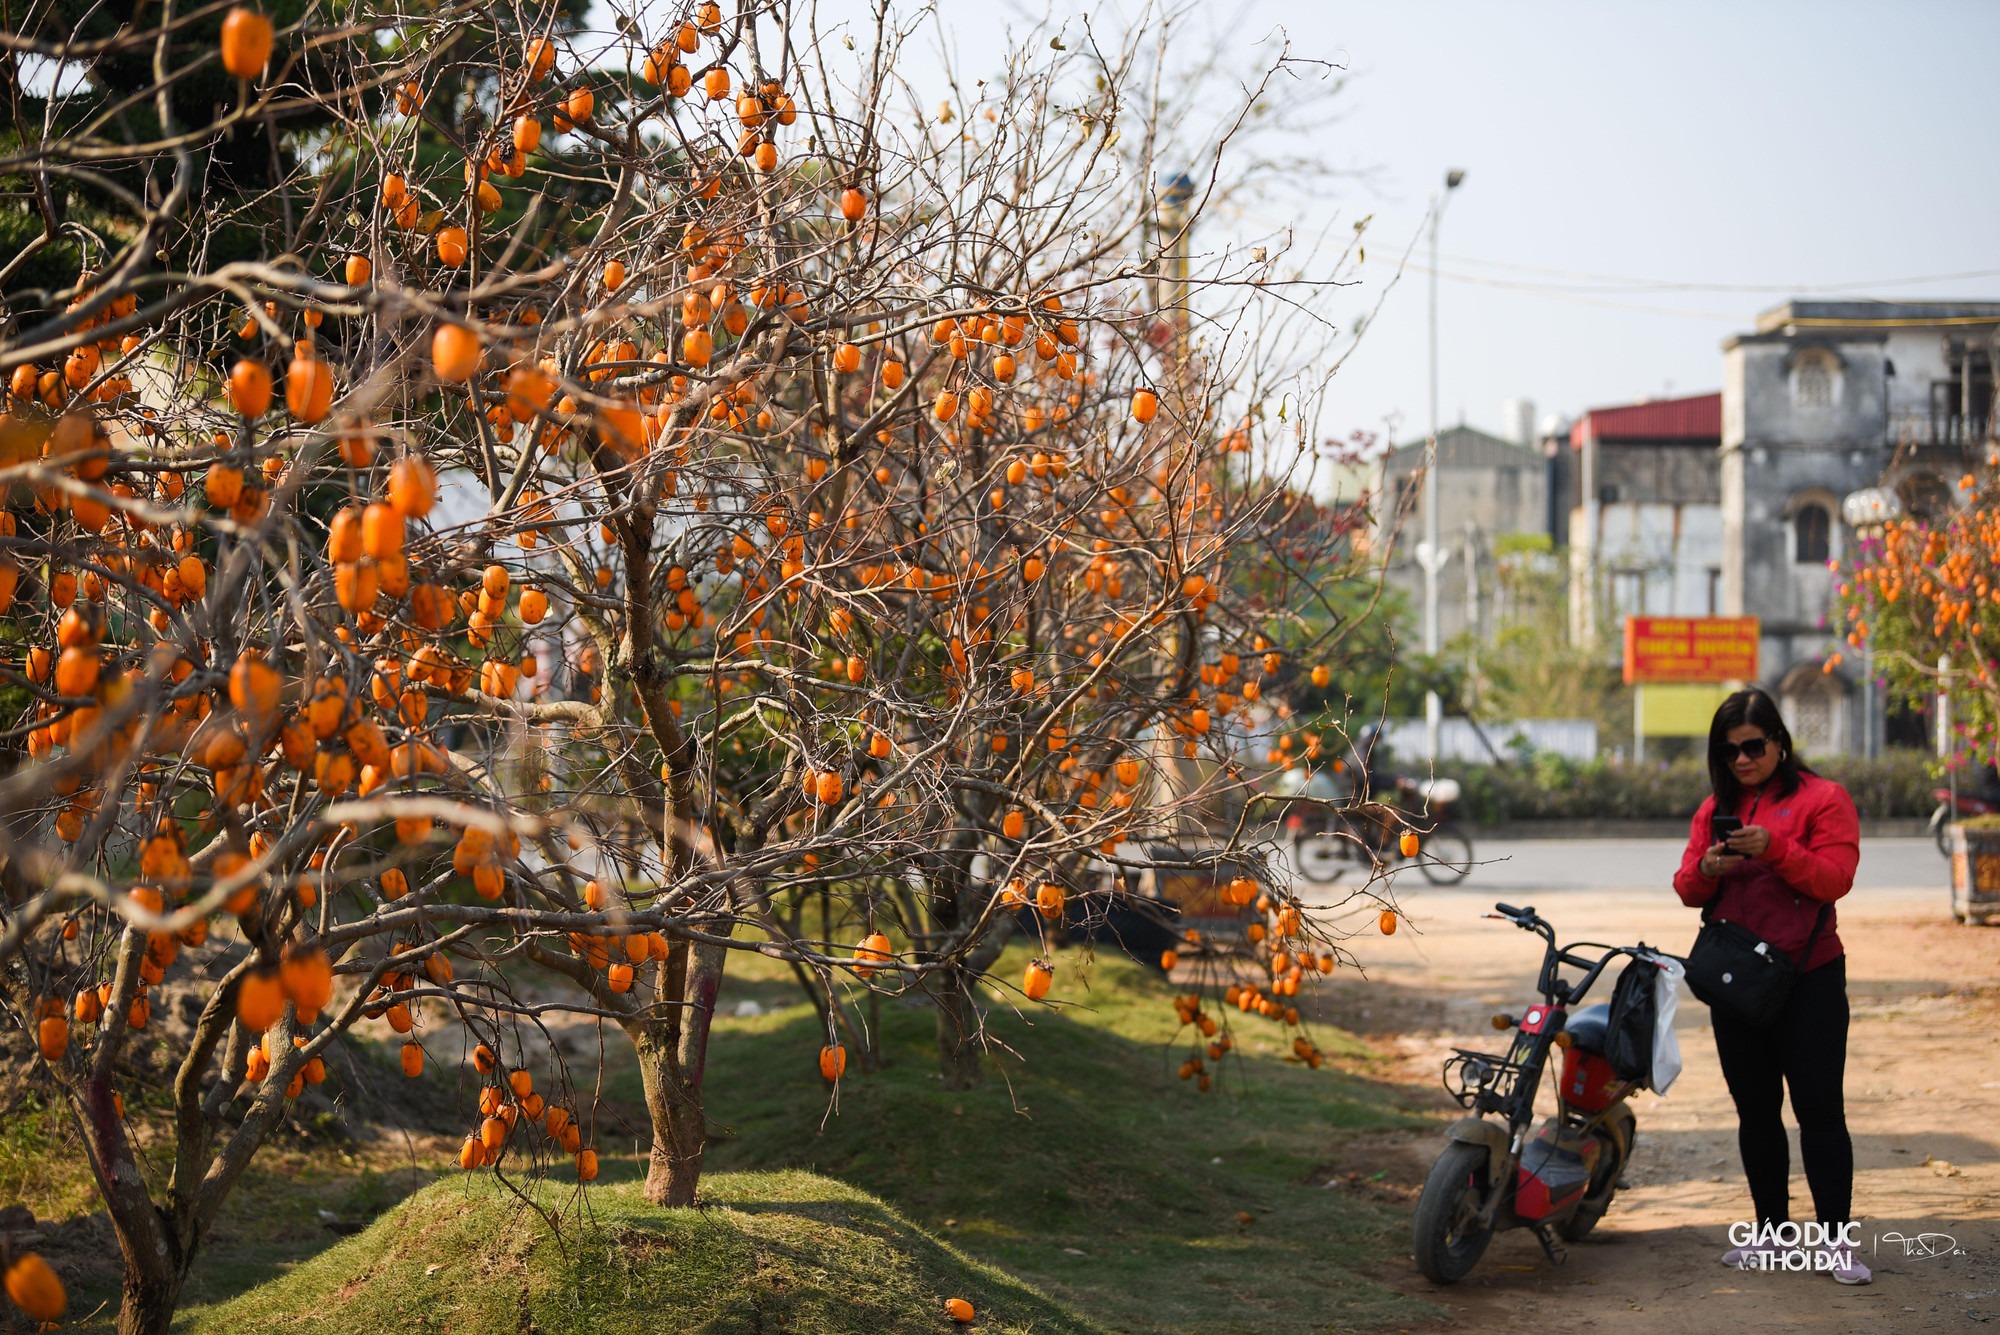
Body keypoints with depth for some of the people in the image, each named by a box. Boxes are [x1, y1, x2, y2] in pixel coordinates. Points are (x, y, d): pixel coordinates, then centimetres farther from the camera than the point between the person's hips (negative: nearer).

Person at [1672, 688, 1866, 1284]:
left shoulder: (1822, 799, -2)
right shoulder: (1716, 808, 13)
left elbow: (1834, 878, -13)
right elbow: (1687, 890, 9)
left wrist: (1773, 847, -25)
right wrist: (1706, 870, -14)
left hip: (1809, 977, -5)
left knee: (1820, 1110, -7)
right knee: (1755, 1112, 10)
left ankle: (1837, 1240, -3)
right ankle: (1773, 1230, 19)